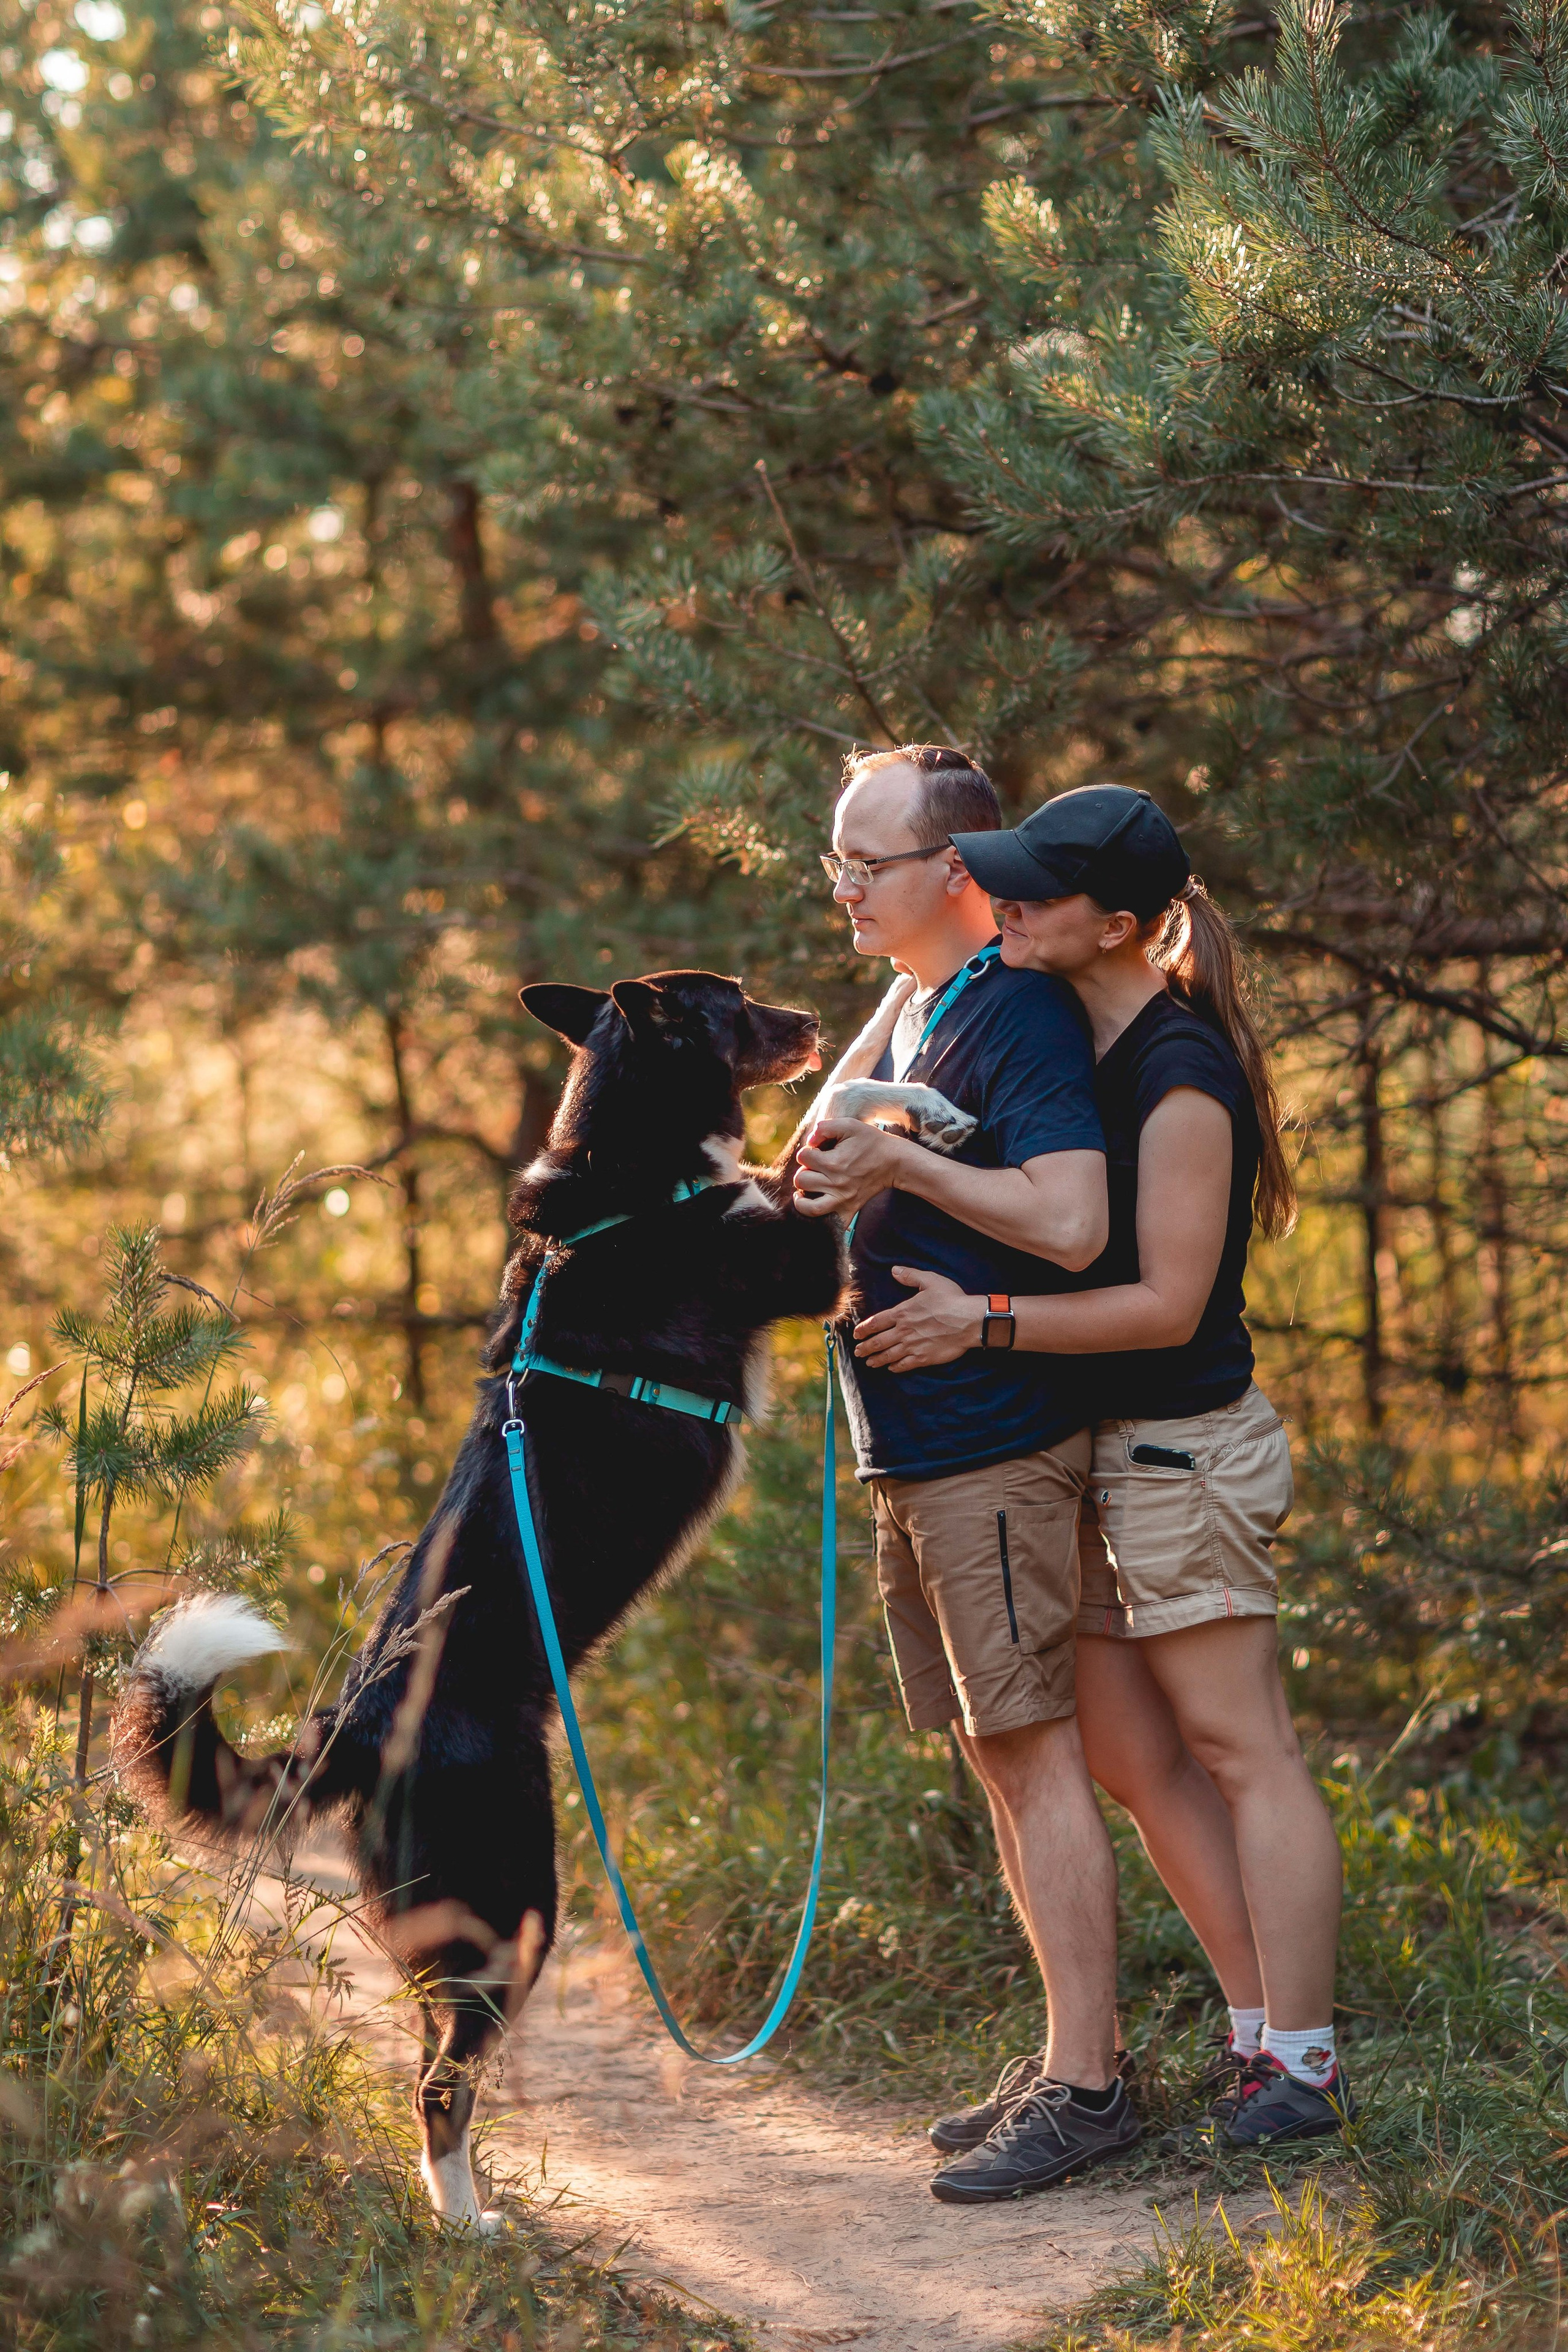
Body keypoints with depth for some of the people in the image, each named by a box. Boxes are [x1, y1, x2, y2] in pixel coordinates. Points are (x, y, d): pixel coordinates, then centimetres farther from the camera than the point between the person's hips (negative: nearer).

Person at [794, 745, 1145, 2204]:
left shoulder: (1020, 1014, -14)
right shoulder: (909, 1013, 16)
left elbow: (1070, 1221, -25)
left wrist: (903, 1163, -19)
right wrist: (831, 1187, 5)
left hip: (994, 1449, -10)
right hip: (910, 1453, 10)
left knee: (1035, 1753, -8)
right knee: (995, 1760, 13)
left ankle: (1083, 2087, -5)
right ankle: (1075, 2059, 20)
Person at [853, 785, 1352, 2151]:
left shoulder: (1182, 1077, -19)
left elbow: (1168, 1304, -20)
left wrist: (980, 1322, -20)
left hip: (1186, 1449, -9)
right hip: (1099, 1457, 9)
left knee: (1239, 1747, -5)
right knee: (1133, 1760, 9)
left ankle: (1303, 2066, 0)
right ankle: (1260, 2026, 16)